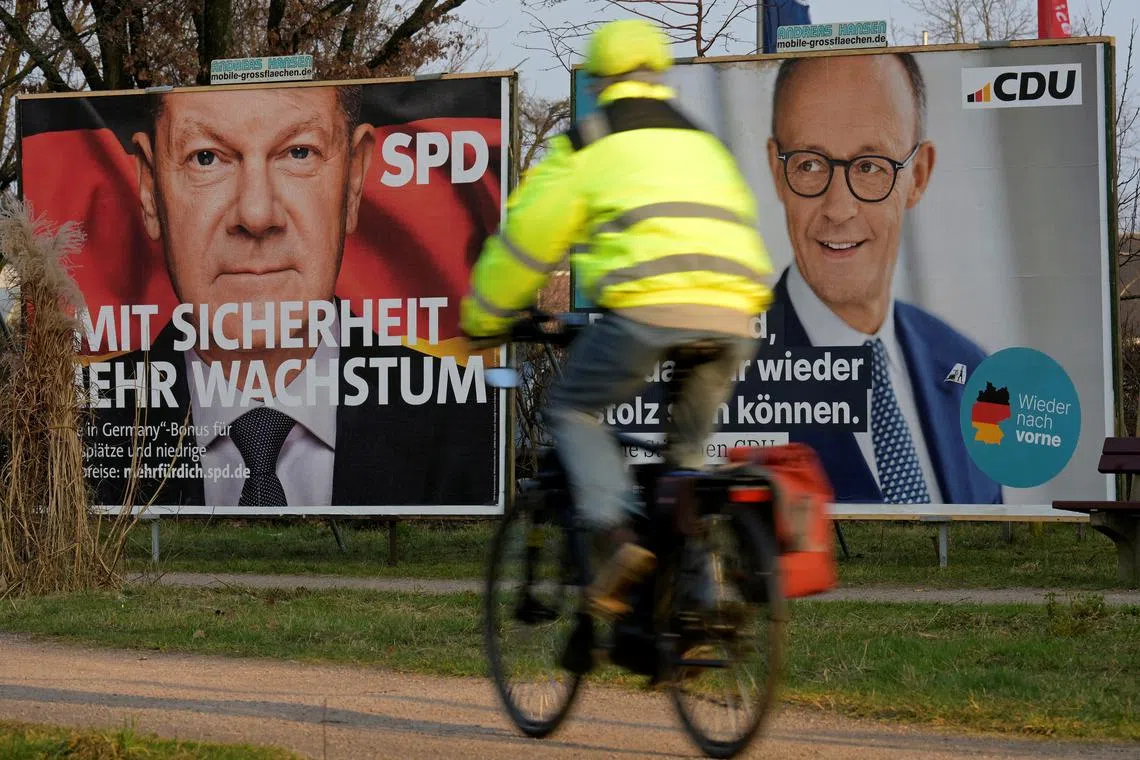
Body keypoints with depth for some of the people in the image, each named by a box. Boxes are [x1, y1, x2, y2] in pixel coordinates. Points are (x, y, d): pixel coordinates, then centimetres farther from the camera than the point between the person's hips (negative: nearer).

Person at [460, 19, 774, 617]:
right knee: (689, 442, 23)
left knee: (573, 409, 13)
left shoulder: (588, 144, 15)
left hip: (649, 305, -5)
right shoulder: (703, 143, 31)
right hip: (733, 315, 5)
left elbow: (526, 237, 18)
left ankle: (617, 534, -8)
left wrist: (482, 320, 30)